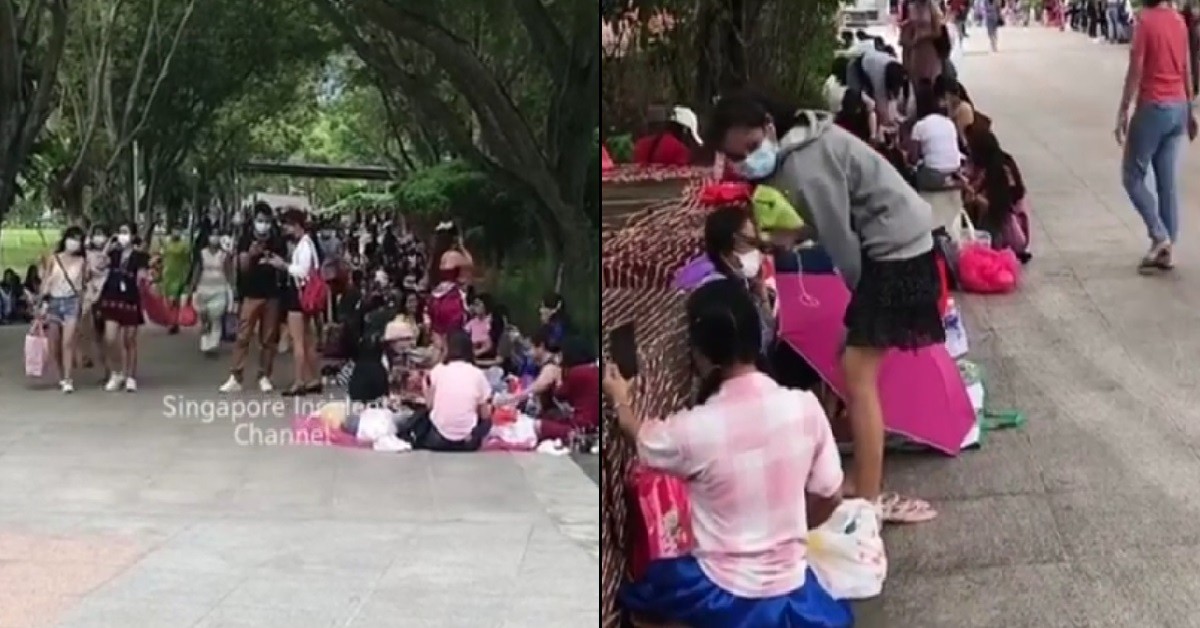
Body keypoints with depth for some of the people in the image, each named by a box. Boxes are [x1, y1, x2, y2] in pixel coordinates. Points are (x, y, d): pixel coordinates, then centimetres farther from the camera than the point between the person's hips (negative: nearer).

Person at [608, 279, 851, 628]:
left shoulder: (693, 429, -23)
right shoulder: (805, 406, -14)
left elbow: (643, 439, 2)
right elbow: (829, 497, -1)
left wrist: (621, 400, 23)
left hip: (725, 592, -3)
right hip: (792, 584, 3)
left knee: (633, 598, 25)